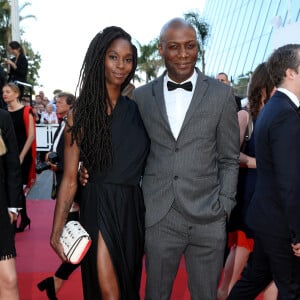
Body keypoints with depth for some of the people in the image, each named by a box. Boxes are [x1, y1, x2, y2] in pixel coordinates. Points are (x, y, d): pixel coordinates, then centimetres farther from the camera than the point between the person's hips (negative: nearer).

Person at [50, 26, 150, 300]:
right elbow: (70, 179, -7)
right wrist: (56, 230, -12)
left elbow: (146, 163, 7)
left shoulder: (136, 109, 5)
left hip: (133, 208, 4)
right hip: (99, 207, -4)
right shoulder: (82, 113, -5)